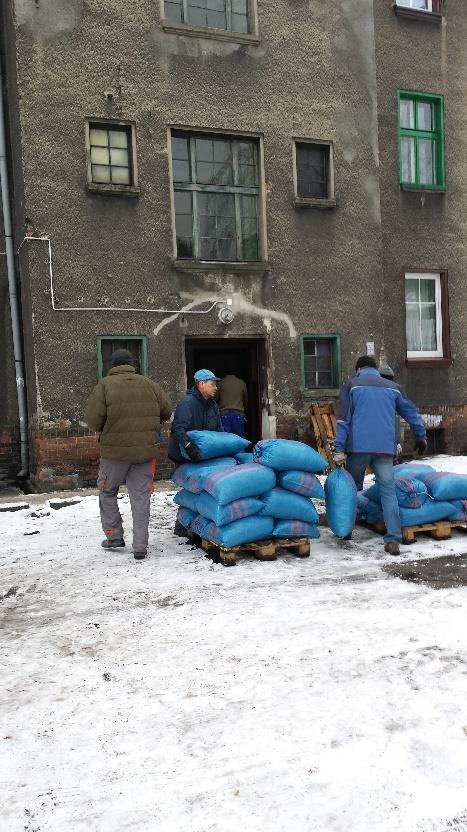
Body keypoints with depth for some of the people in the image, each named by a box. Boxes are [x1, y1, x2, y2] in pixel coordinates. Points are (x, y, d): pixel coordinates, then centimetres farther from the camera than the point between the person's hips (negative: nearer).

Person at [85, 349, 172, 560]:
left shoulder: (105, 385, -6)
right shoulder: (149, 384, 3)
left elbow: (93, 418, -13)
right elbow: (167, 411, 8)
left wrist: (104, 431, 7)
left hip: (115, 450, -2)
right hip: (145, 451, 3)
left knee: (107, 491, 19)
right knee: (141, 497, 9)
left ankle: (114, 536, 23)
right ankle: (140, 547, 10)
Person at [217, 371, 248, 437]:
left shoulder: (221, 383, 2)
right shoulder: (242, 383, 6)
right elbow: (246, 399, 18)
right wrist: (244, 410, 35)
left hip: (224, 414, -1)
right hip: (239, 414, 1)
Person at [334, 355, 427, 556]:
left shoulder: (351, 385, 9)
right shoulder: (393, 387, 16)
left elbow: (343, 420, 0)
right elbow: (412, 413, 21)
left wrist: (339, 450, -3)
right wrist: (421, 437, 36)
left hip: (358, 447, -1)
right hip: (385, 448, 1)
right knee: (388, 492, 1)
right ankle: (393, 539, -6)